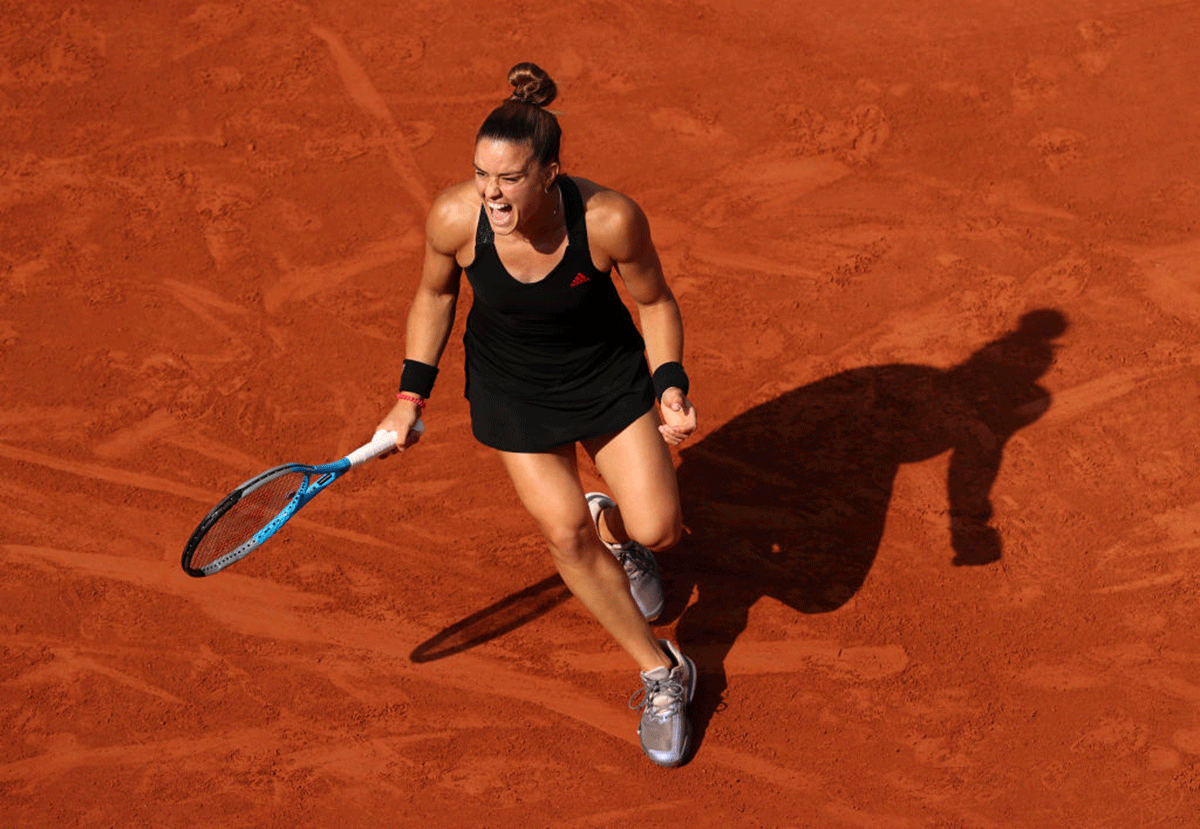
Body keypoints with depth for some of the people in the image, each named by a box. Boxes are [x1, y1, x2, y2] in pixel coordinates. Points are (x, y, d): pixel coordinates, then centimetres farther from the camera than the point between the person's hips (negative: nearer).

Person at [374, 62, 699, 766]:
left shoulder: (611, 219, -33)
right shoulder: (455, 217, -28)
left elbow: (655, 301, -12)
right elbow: (435, 294, -4)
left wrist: (671, 387, -24)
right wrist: (412, 396, -3)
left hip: (609, 371, -1)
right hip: (510, 384, 1)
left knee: (658, 527, -7)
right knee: (565, 533, -5)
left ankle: (615, 525, 35)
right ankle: (662, 673, 16)